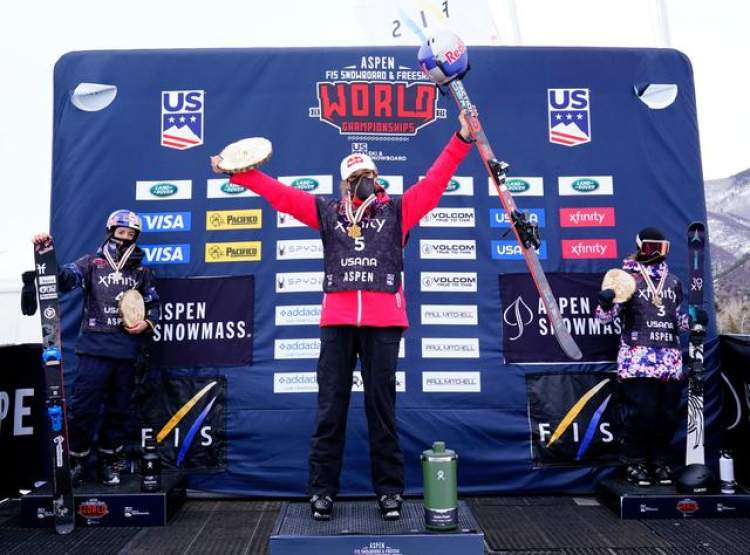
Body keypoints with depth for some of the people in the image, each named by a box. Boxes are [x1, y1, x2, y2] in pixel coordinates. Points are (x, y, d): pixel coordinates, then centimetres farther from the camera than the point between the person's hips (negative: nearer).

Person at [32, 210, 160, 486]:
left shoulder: (141, 271, 14)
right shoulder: (92, 263, 6)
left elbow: (154, 305, 19)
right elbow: (63, 279, -10)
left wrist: (147, 323, 0)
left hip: (127, 351, 3)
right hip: (95, 349, -3)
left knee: (118, 410, 11)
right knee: (82, 408, -5)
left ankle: (109, 462, 25)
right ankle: (75, 461, 13)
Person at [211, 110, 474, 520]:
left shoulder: (397, 210, 13)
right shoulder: (327, 212, 15)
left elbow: (434, 181, 9)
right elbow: (281, 194, 14)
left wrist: (462, 140, 5)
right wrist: (238, 173, 11)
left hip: (383, 321, -1)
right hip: (337, 321, 1)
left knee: (381, 407, 5)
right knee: (330, 407, 5)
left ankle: (390, 490, 15)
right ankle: (322, 490, 15)